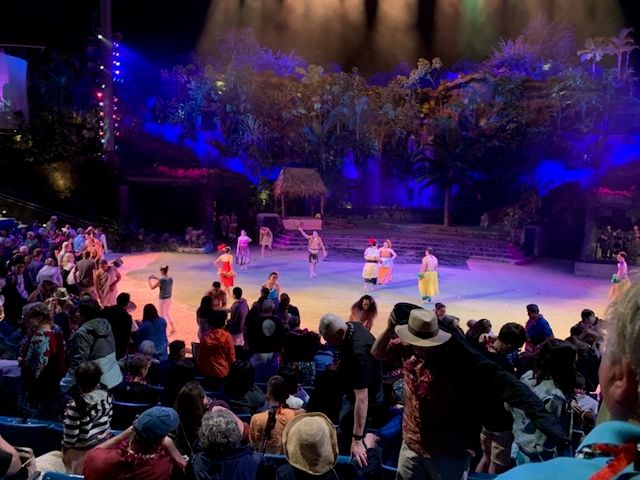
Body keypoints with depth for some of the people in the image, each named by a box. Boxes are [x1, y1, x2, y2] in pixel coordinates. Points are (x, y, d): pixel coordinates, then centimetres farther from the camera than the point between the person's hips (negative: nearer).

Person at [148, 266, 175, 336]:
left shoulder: (161, 280, -21)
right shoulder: (171, 279, -1)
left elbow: (152, 288, -12)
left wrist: (149, 279, 1)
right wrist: (157, 278, 19)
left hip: (162, 300, -7)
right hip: (169, 299, 7)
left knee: (162, 316, 6)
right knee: (167, 314, 25)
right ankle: (173, 329, 30)